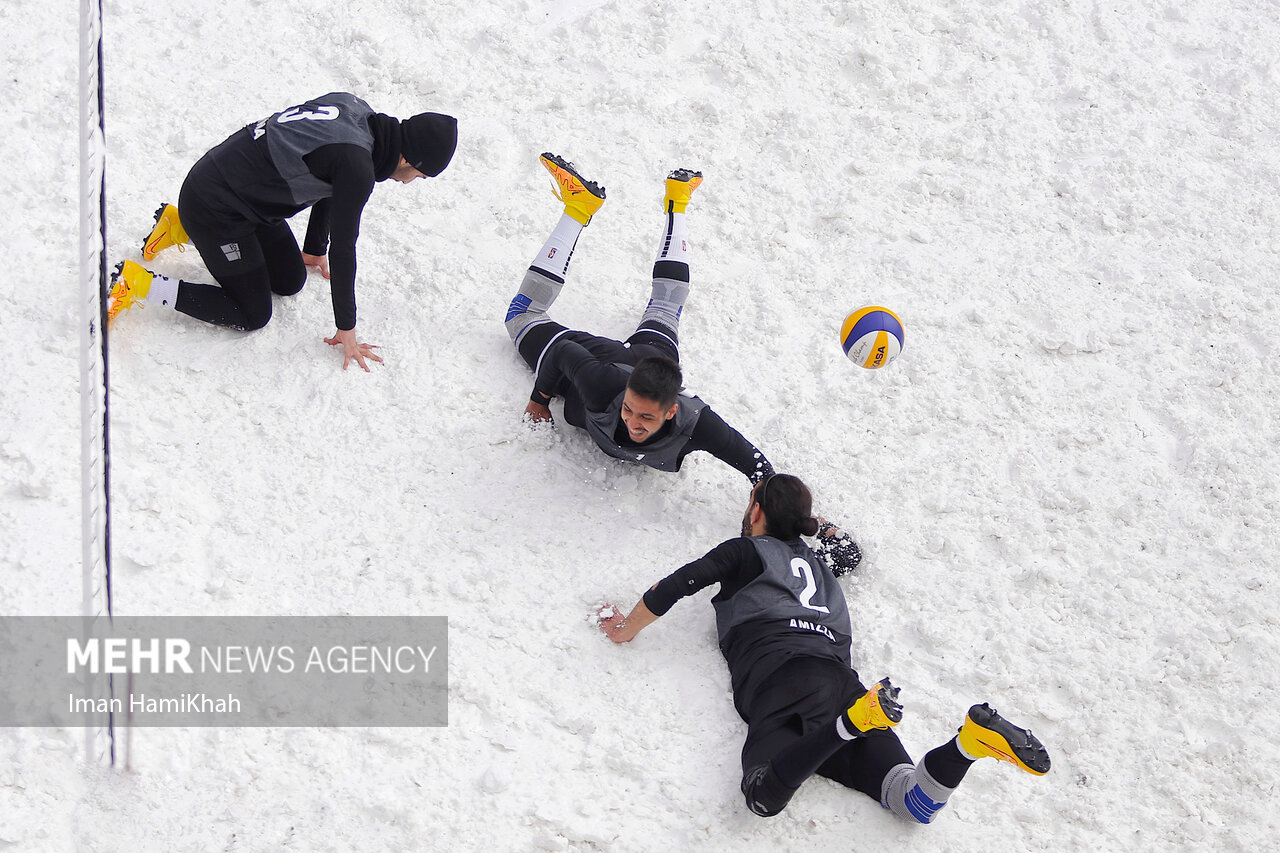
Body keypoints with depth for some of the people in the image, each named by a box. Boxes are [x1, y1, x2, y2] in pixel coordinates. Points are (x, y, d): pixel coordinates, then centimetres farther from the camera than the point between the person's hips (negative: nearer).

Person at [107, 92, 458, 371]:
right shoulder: (358, 169, -28)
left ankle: (180, 226, 25)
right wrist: (346, 331, -11)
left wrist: (314, 249, 31)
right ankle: (138, 284, -3)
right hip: (214, 208, -9)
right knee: (252, 316, -2)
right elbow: (342, 250, -22)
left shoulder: (359, 112, 0)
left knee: (291, 281, 17)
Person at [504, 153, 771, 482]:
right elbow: (562, 353, -27)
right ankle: (578, 205, 27)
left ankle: (676, 205, 49)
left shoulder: (697, 425, -45)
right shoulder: (603, 387, -45)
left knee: (665, 307, 35)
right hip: (598, 355, -1)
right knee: (522, 314, 26)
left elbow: (756, 464, -34)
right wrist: (539, 399, -13)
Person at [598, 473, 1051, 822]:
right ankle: (970, 741, -40)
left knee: (765, 796, -32)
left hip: (778, 673, -5)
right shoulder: (817, 558, 34)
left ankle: (856, 721, -46)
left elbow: (675, 586, 10)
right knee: (917, 804, -12)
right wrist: (817, 526, 70)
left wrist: (626, 628, 24)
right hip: (842, 678, 5)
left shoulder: (744, 550, 19)